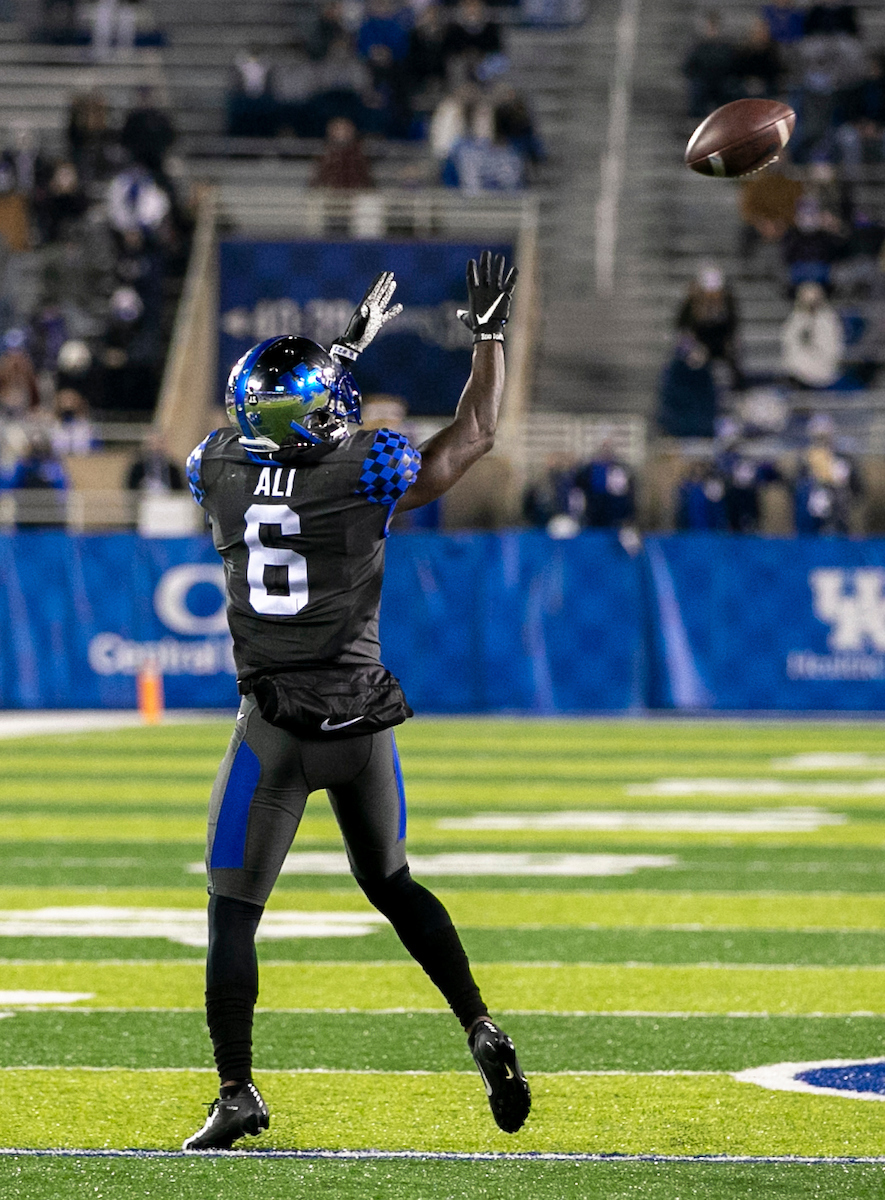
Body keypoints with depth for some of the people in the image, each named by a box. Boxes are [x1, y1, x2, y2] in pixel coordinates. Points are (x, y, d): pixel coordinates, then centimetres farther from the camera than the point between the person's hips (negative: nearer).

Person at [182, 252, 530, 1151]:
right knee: (389, 881, 21)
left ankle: (236, 1093, 2)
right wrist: (489, 333, 13)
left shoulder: (218, 470, -3)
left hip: (276, 729, -1)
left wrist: (342, 348, 28)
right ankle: (480, 1031, 11)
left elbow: (263, 434, 21)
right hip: (360, 721, 1)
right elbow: (472, 436, 4)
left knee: (233, 910, 6)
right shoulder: (362, 472, -9)